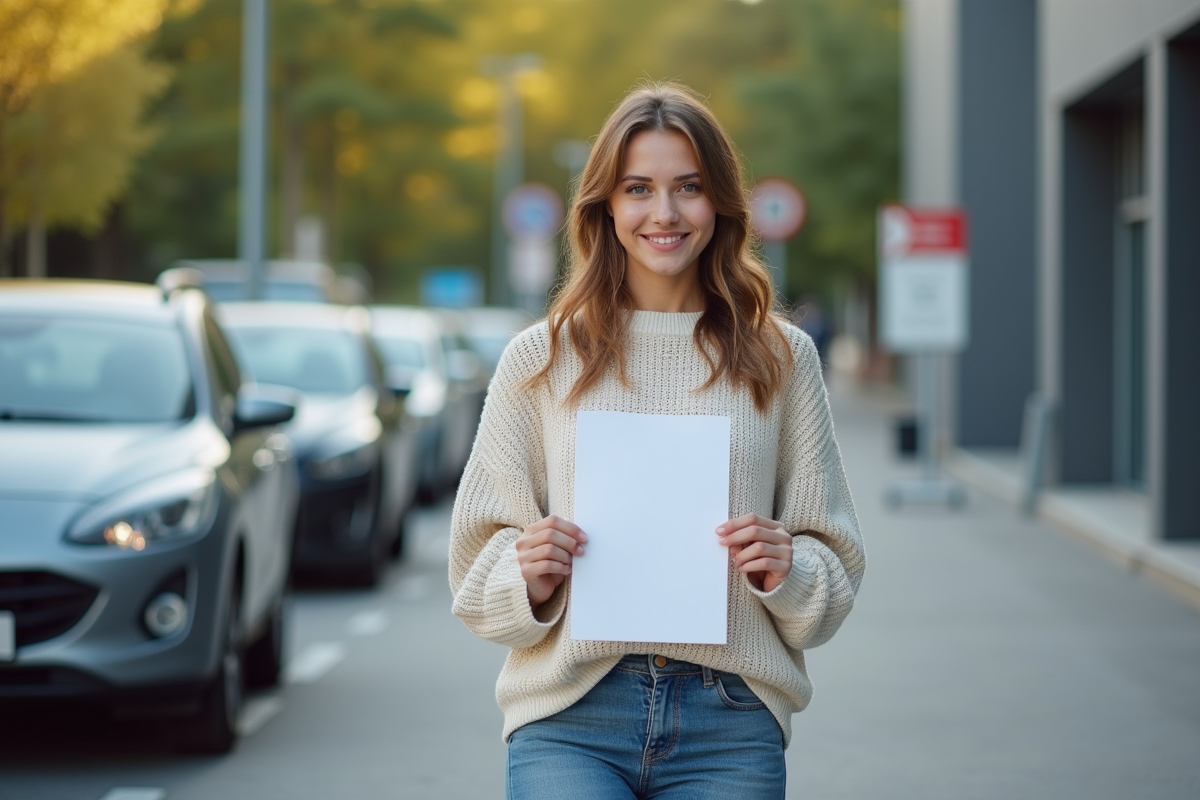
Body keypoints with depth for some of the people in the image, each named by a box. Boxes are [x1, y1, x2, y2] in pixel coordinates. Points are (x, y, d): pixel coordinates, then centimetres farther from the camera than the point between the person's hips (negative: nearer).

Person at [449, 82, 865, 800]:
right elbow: (478, 564, 9)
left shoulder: (781, 357, 9)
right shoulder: (541, 357, 8)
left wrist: (788, 572, -9)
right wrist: (527, 577, -11)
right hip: (569, 719, -1)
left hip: (730, 723, 1)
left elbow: (835, 564, 12)